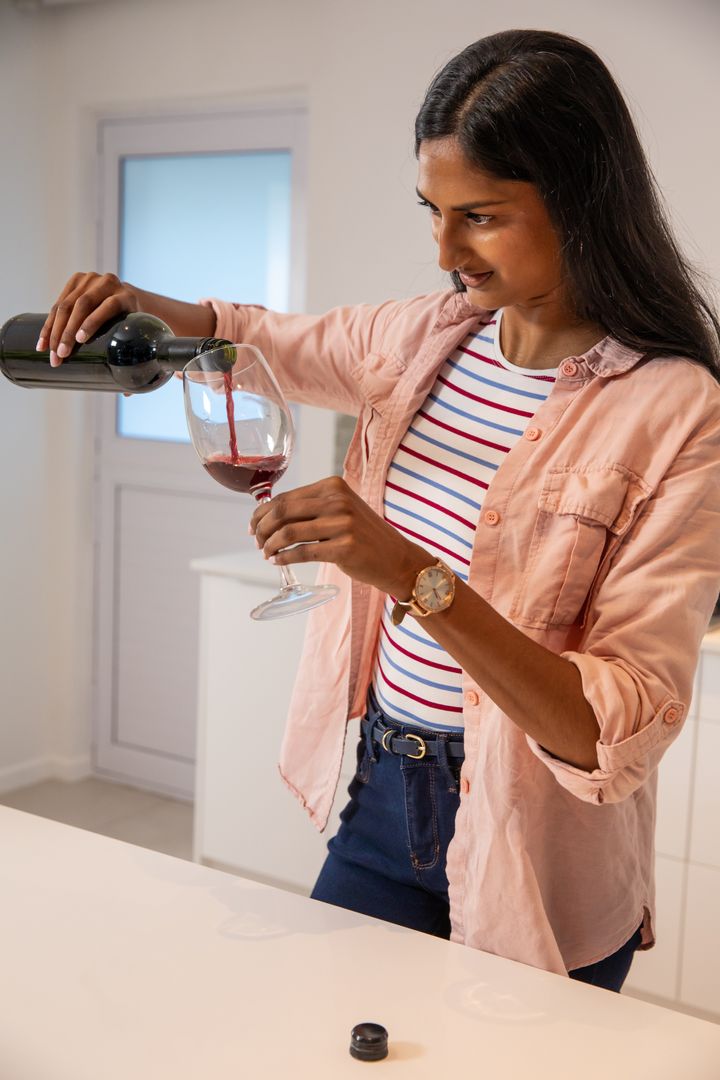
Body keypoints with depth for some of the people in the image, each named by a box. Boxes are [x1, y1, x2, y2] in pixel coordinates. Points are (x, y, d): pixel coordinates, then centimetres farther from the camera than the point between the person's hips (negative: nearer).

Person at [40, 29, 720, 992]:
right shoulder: (429, 335, -1)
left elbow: (627, 735, -24)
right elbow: (272, 345, 19)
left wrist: (418, 578, -35)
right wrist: (154, 310, -3)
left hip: (530, 868, -5)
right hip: (381, 791, 5)